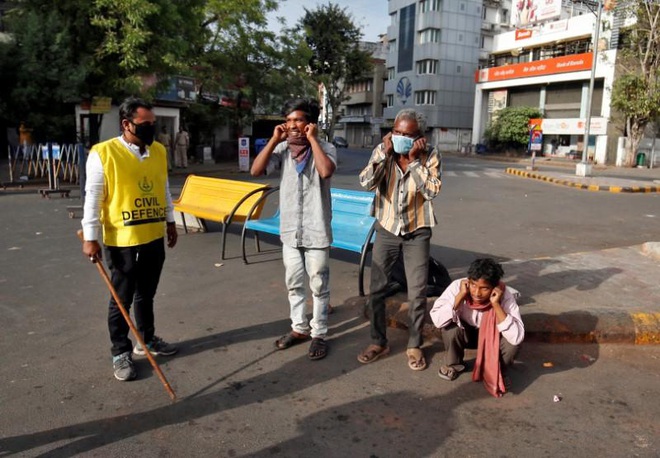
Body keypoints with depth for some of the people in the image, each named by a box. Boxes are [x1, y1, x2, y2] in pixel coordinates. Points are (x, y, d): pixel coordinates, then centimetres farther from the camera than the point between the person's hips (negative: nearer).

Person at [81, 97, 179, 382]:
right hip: (122, 241, -5)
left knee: (146, 294, 19)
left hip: (154, 237, 5)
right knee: (122, 299, 8)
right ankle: (120, 353, 23)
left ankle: (147, 340, 36)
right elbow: (93, 198, -11)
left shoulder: (159, 151, 5)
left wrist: (170, 221, 17)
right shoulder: (103, 153, -13)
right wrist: (90, 238, -11)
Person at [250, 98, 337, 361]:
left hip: (316, 231, -4)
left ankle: (319, 334, 21)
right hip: (290, 230, 4)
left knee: (319, 287, 7)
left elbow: (326, 171, -29)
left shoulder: (325, 147, -8)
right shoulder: (282, 149, 2)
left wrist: (312, 139, -19)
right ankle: (299, 328, 33)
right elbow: (255, 171, -8)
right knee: (293, 284, 16)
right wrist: (274, 140, -11)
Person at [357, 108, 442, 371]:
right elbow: (366, 183, -19)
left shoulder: (430, 155, -9)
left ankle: (414, 346, 21)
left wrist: (415, 159, -23)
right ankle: (378, 342, 23)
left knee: (417, 293, 2)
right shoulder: (382, 151, -6)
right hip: (387, 230, 2)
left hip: (417, 233, -1)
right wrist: (385, 154, -23)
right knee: (377, 289, 6)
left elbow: (432, 191, -22)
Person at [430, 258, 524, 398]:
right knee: (450, 327, -32)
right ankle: (453, 364, -1)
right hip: (465, 333, 1)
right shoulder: (457, 286, -30)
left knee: (511, 342, -32)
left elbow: (517, 337, -39)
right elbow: (437, 321, -39)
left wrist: (496, 304, -42)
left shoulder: (505, 295, -30)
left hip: (492, 337, 0)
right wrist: (460, 295, -41)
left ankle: (496, 372, 1)